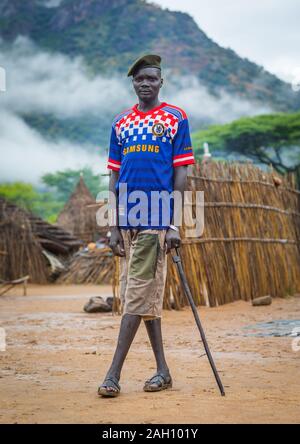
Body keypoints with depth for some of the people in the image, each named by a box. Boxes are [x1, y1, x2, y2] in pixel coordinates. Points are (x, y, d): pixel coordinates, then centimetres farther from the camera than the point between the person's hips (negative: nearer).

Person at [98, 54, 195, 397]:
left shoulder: (175, 118, 3)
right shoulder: (120, 123, 14)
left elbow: (180, 174, -2)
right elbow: (115, 178, 14)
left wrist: (174, 224, -9)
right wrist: (114, 227, 7)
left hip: (156, 220, -5)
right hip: (128, 221, 5)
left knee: (137, 294, -9)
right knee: (145, 295, 9)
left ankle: (114, 374, -11)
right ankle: (162, 371, 17)